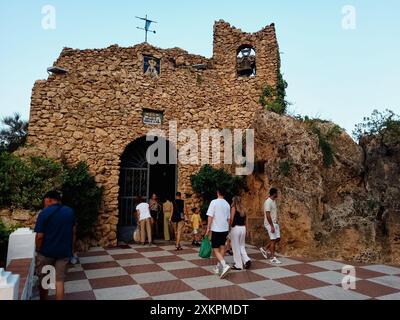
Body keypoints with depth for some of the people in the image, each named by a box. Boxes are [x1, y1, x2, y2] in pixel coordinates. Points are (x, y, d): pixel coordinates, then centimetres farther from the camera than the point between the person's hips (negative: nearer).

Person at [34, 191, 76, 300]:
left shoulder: (44, 213, -13)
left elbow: (39, 236, -14)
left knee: (43, 280, 17)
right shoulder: (70, 211, 1)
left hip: (46, 252, -3)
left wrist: (38, 250, 2)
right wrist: (71, 249, 14)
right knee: (60, 280, 8)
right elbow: (73, 232, 6)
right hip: (64, 252, 3)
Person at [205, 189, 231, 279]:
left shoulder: (214, 202, -11)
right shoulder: (227, 204, 7)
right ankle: (219, 267, 20)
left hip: (216, 229, -6)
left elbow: (210, 216, -14)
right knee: (222, 248, 13)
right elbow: (228, 218, 14)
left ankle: (224, 265, -20)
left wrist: (208, 228, -8)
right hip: (225, 229, 6)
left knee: (216, 250, -2)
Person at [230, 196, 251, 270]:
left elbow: (231, 219, -14)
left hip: (235, 228, -6)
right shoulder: (243, 209, 10)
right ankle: (246, 260, -1)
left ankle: (238, 265, 9)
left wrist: (230, 225, 4)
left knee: (236, 247, 4)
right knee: (242, 246, 17)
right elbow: (245, 220, 13)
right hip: (243, 228, 6)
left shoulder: (233, 208, -8)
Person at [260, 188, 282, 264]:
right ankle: (272, 258, 6)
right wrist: (272, 226, -23)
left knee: (278, 239, 10)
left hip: (275, 223, 9)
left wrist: (276, 222, 17)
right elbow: (268, 215, -22)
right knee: (273, 240, -4)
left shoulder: (274, 201, 12)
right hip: (270, 224, -9)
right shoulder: (268, 202, -18)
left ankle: (265, 249, 23)